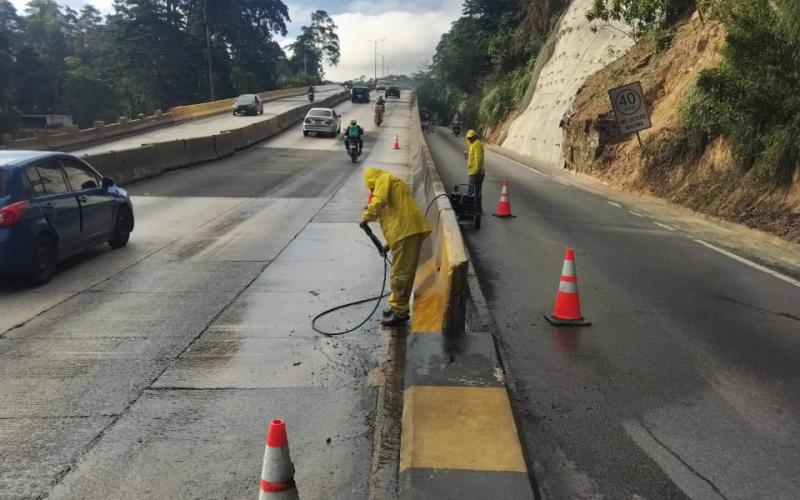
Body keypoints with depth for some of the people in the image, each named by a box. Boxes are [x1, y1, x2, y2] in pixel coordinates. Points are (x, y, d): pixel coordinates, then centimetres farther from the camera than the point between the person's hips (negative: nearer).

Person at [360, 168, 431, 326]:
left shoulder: (384, 179, 4)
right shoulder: (393, 184, 32)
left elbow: (379, 201, -16)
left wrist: (366, 218, -2)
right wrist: (390, 242, 33)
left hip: (406, 230, -10)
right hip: (410, 229, 10)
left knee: (399, 273, -4)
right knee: (405, 271, 17)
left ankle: (400, 312, 2)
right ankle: (398, 306, 28)